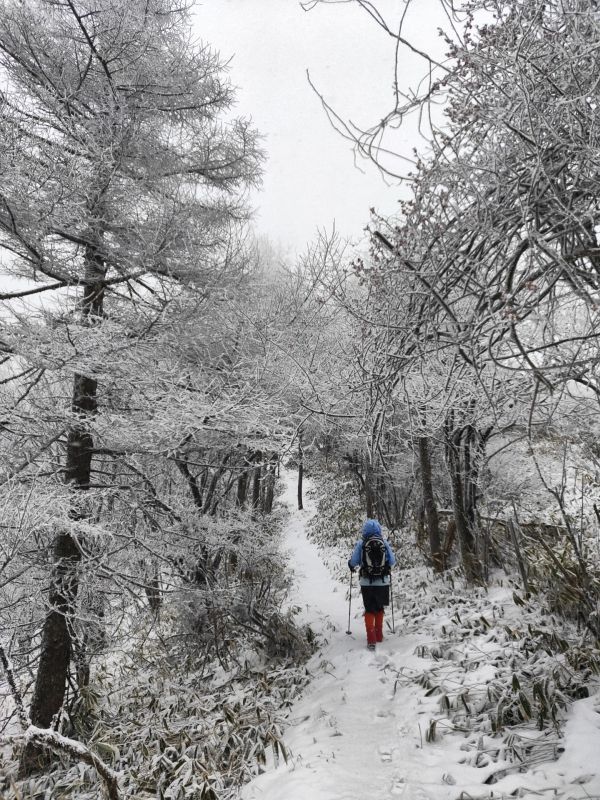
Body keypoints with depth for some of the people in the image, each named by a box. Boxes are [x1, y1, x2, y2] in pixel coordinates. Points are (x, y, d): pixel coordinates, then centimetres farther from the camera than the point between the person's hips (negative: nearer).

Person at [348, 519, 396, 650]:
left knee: (369, 611, 9)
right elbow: (392, 562, 0)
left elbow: (353, 561, -6)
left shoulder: (361, 543, -7)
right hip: (383, 582, 2)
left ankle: (371, 639, -1)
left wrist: (351, 566, 17)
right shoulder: (384, 543, -3)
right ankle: (379, 636, 29)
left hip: (367, 583, -1)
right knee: (379, 609, 20)